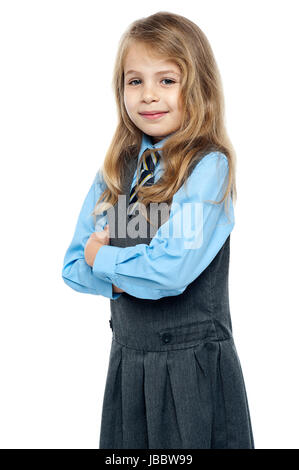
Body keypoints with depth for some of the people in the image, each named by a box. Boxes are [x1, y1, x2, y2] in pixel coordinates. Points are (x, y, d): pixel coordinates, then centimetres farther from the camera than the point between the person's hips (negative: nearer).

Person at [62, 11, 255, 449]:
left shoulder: (209, 166, -13)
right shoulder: (116, 170, 5)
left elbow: (173, 269, -24)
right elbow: (74, 265, 6)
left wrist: (103, 257, -9)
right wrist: (124, 277, -12)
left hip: (193, 366, -5)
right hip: (127, 359, 5)